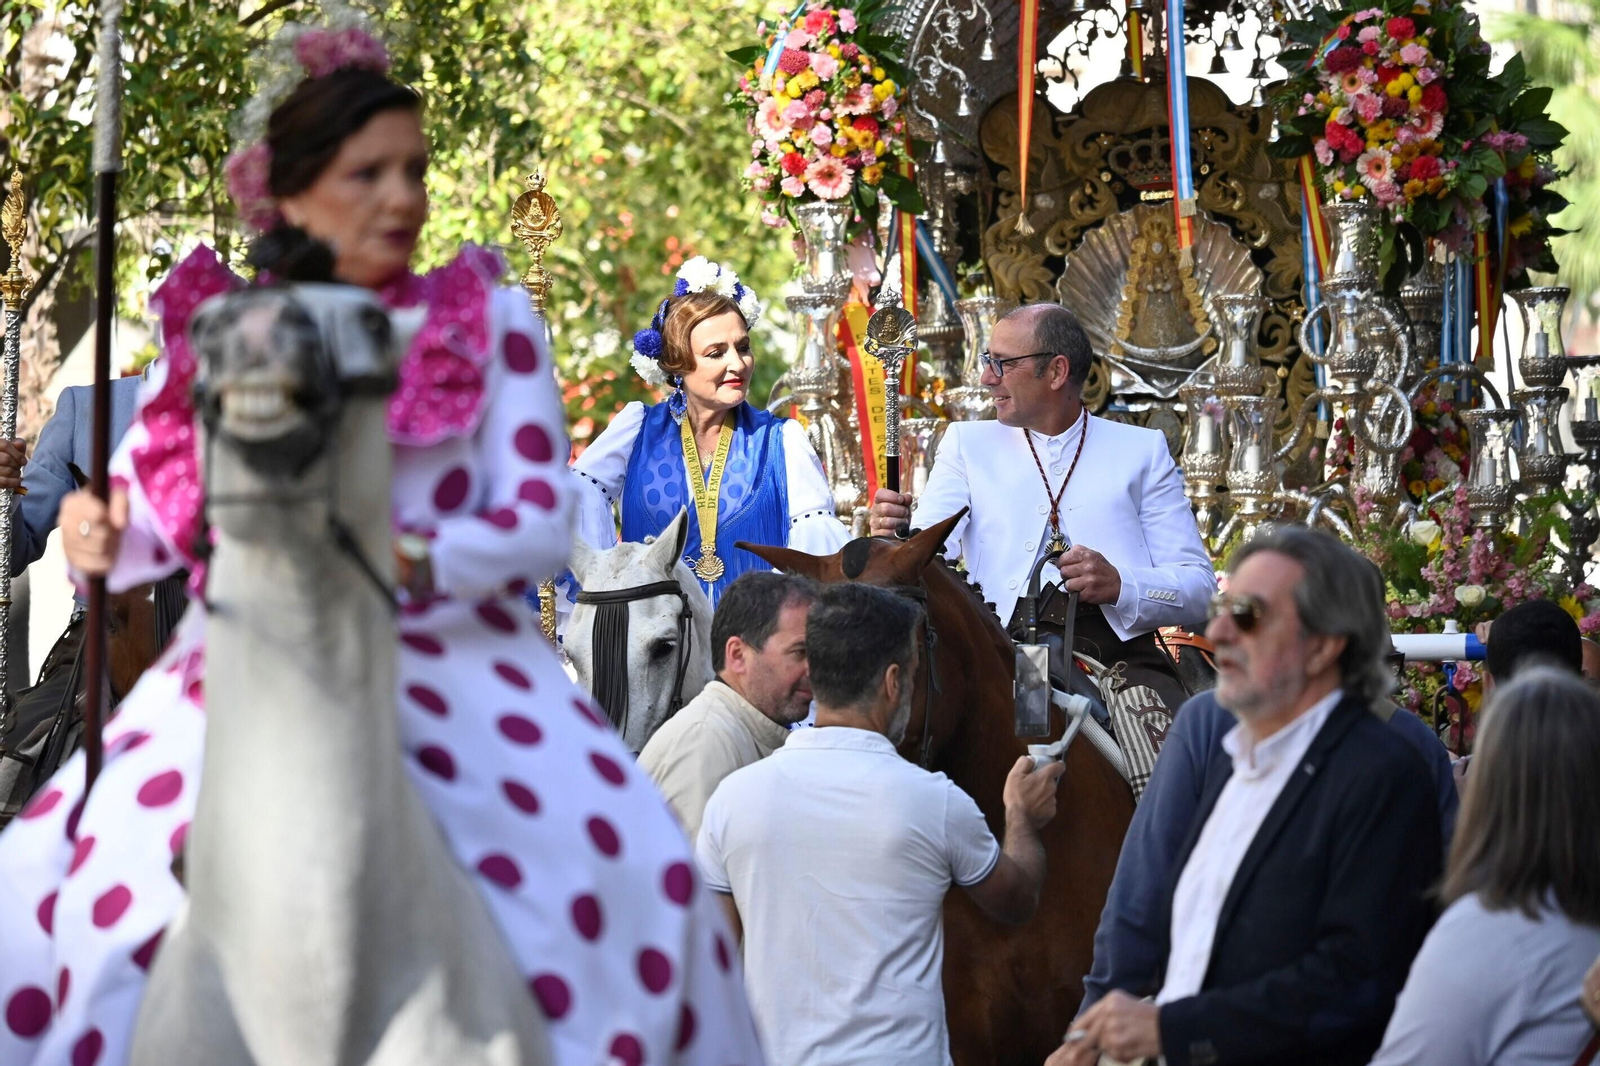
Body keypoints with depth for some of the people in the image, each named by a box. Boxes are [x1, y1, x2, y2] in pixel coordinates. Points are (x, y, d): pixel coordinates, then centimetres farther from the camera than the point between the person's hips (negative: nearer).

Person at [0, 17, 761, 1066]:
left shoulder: (490, 322, 5)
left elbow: (544, 516, -1)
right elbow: (150, 522, 8)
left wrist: (411, 562, -19)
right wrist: (101, 538, -15)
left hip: (454, 671, -1)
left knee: (621, 879, -25)